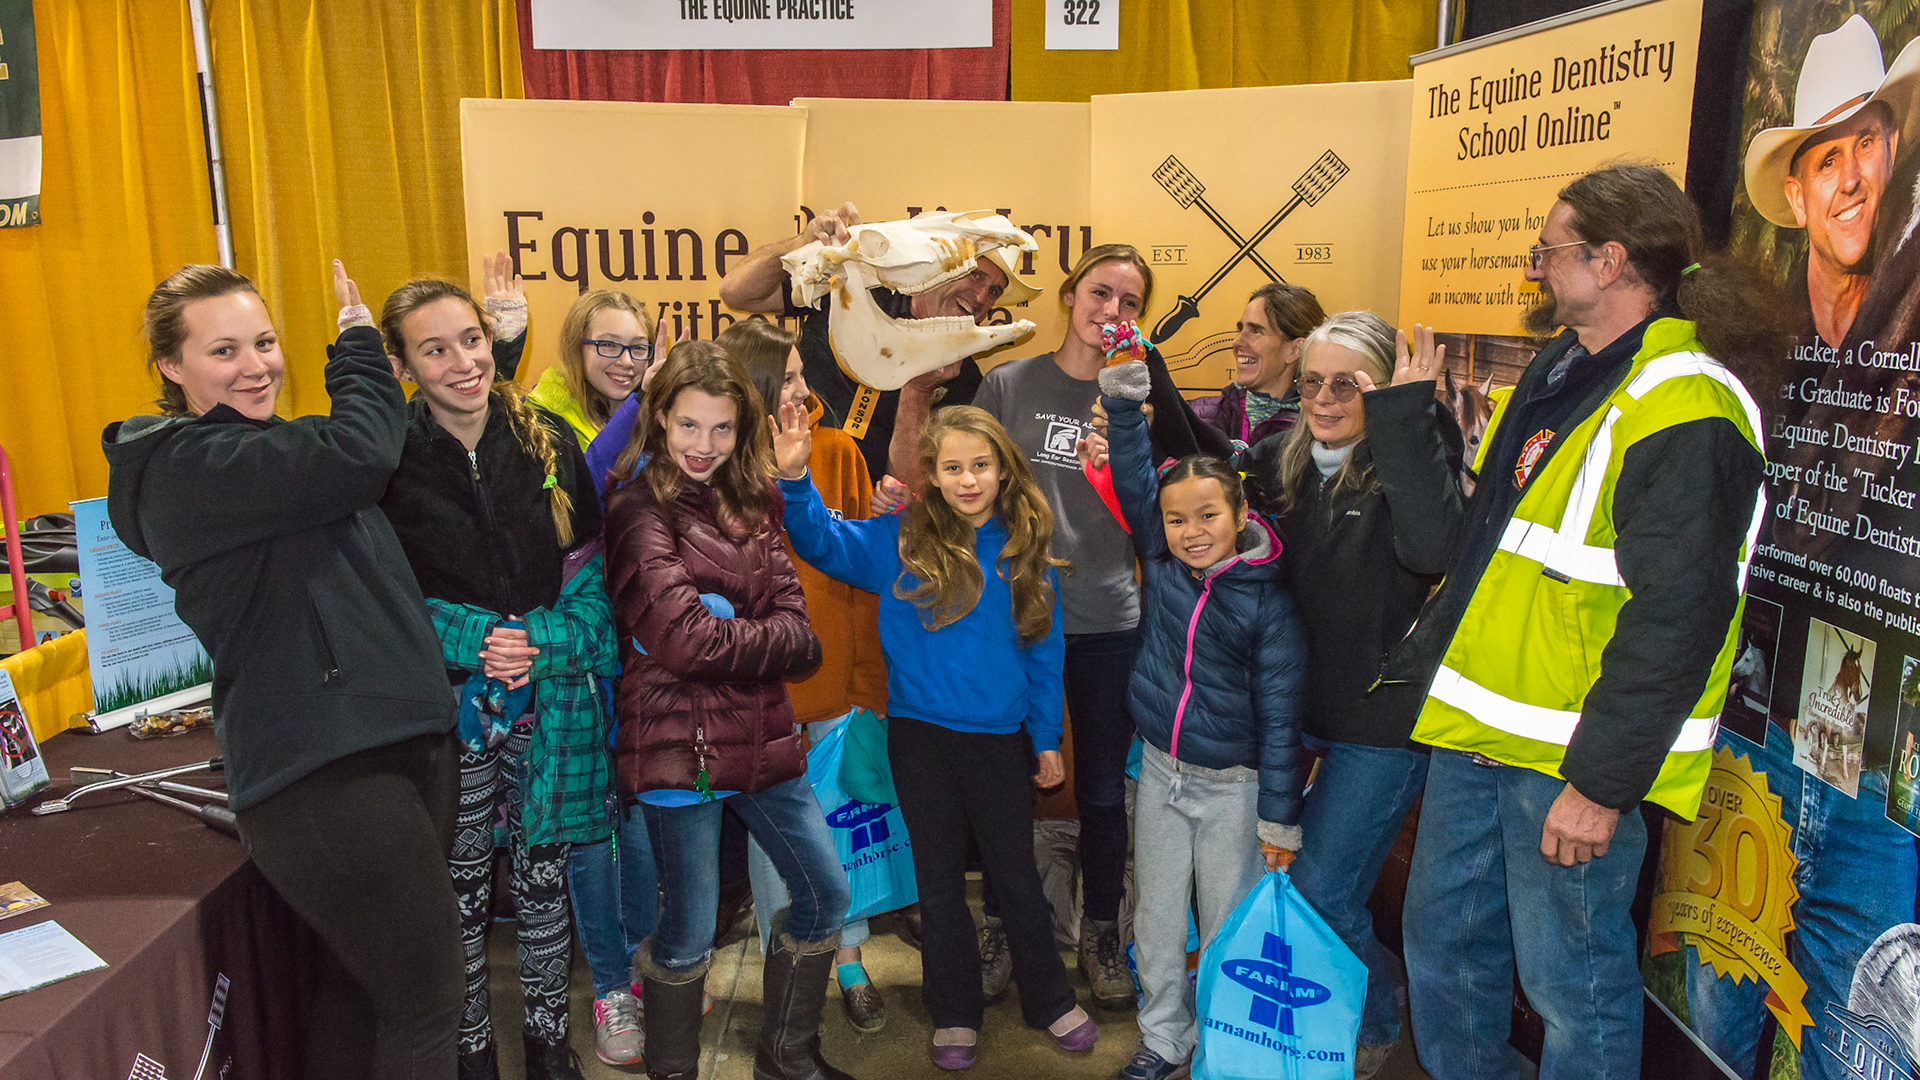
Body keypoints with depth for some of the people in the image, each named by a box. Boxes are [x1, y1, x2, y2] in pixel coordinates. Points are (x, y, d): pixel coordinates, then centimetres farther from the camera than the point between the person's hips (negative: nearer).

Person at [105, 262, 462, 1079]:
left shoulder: (276, 451, 18)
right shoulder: (187, 467, -12)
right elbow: (357, 456, -26)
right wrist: (357, 343, -8)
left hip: (406, 739, 9)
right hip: (319, 771, -9)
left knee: (358, 982, 19)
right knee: (426, 1002, -1)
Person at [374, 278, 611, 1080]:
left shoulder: (548, 441, 1)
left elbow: (589, 569, 2)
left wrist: (541, 642, -13)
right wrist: (477, 641, -18)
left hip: (548, 698, 2)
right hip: (447, 705, -2)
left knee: (542, 873, 14)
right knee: (462, 885, 12)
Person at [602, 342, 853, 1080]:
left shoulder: (747, 504, 10)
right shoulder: (641, 510, -10)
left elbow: (791, 612, 1)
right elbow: (685, 638, -20)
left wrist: (730, 635, -16)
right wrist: (774, 641, -8)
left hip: (759, 735, 7)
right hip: (680, 743, -7)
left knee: (826, 894, 15)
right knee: (688, 936, 4)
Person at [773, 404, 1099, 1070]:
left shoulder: (1025, 551, -1)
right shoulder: (903, 540, -4)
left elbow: (1044, 653, 4)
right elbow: (822, 541, -11)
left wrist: (1047, 738, 4)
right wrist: (794, 478, -28)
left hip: (1001, 737, 0)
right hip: (920, 733, 0)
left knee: (1016, 874, 12)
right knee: (939, 879, 13)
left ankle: (1051, 1001, 32)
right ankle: (955, 1014, 30)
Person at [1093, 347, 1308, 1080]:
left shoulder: (1268, 605, -15)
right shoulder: (1162, 567, -3)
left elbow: (1279, 715, -13)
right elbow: (1134, 483, -7)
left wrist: (1280, 820, -10)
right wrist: (1123, 402, -20)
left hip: (1232, 786, -4)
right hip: (1159, 772, 4)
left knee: (1227, 925, 8)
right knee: (1157, 917, 15)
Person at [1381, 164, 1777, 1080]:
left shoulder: (1683, 409, -19)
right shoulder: (1561, 371, 11)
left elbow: (1678, 616, -23)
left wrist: (1602, 780, -21)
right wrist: (1420, 655, 19)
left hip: (1572, 761, -9)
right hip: (1476, 730, 9)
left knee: (1571, 984, 7)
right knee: (1444, 940, 20)